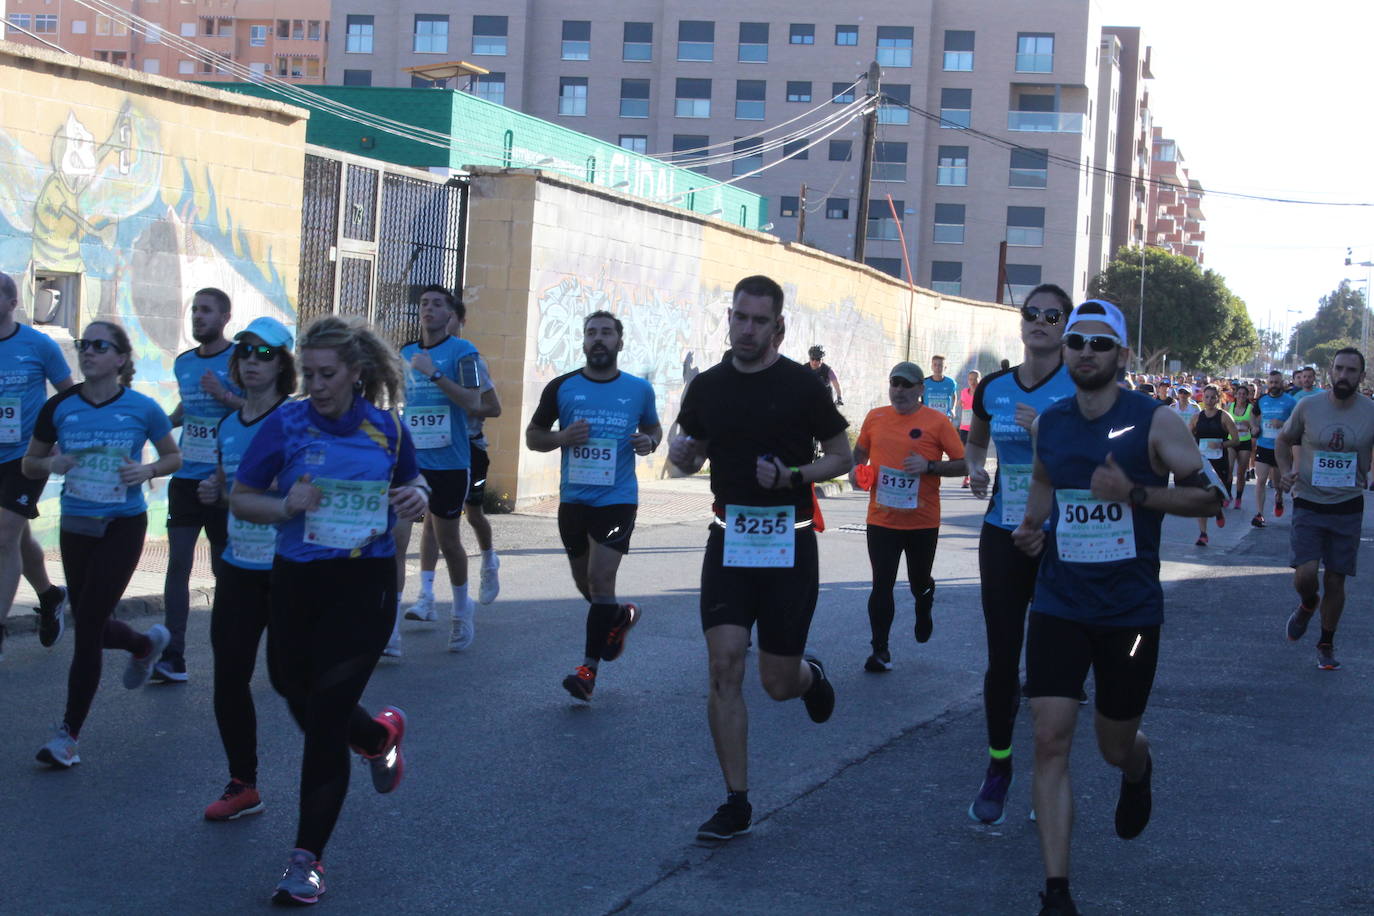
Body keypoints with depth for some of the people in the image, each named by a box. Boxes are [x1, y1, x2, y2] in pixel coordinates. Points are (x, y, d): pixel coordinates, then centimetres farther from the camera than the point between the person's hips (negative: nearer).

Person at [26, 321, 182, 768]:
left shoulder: (141, 408, -7)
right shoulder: (60, 408, -1)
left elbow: (174, 456, 7)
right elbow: (29, 465, 9)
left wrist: (148, 470, -13)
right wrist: (51, 463, -13)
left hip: (123, 526, -4)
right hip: (76, 526, 4)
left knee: (88, 624, -8)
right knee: (90, 625, 13)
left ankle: (68, 734, 2)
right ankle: (147, 643, 48)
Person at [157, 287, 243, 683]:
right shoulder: (183, 363, 12)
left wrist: (224, 395, -20)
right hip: (187, 476, 5)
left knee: (224, 566, 4)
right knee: (178, 562, -2)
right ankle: (172, 657, -2)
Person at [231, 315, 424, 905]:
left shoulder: (386, 429, 0)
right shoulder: (286, 424, -4)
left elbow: (411, 485, 17)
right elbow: (240, 499, 0)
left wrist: (417, 498, -7)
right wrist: (286, 506, -20)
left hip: (365, 584, -2)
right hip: (297, 582, 2)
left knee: (324, 719, -5)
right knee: (295, 690, 17)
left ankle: (307, 858, 3)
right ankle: (380, 736, 50)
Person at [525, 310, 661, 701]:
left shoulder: (639, 389, 2)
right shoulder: (562, 387, 1)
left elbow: (652, 426, 19)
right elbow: (533, 435, 7)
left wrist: (650, 441, -5)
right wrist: (561, 438, -14)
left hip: (618, 499, -3)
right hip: (573, 499, 3)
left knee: (601, 578, -12)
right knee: (585, 582, 15)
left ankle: (589, 667, -5)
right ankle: (621, 616, 47)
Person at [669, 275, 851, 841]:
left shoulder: (801, 385, -5)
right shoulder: (707, 387, 5)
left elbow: (842, 458, 1)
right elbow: (691, 457, 17)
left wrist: (794, 475, -17)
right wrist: (681, 453, -7)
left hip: (788, 545, -2)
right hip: (729, 540, 3)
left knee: (778, 682, 4)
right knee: (724, 668, -8)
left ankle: (809, 675, 43)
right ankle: (736, 805, 1)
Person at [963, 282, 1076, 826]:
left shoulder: (1079, 385, -5)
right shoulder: (993, 388, 7)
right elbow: (975, 442, 23)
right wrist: (975, 469, 2)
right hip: (1003, 536, 3)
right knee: (1001, 658, 3)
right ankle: (997, 770, 17)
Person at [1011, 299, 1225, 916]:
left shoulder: (1154, 423, -9)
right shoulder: (1049, 423, 4)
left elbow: (1209, 496, -9)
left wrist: (1135, 494, -22)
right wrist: (1032, 525, 5)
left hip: (1130, 612, -2)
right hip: (1059, 606, 2)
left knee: (1116, 747, 13)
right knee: (1050, 741, -10)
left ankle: (1138, 772, 53)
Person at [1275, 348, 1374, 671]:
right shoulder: (1308, 406, -5)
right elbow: (1284, 441, 11)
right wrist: (1285, 471, -7)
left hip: (1348, 507, 1)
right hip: (1308, 504, -1)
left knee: (1335, 580, 6)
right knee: (1304, 576, -13)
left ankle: (1327, 644, 26)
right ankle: (1308, 604, 24)